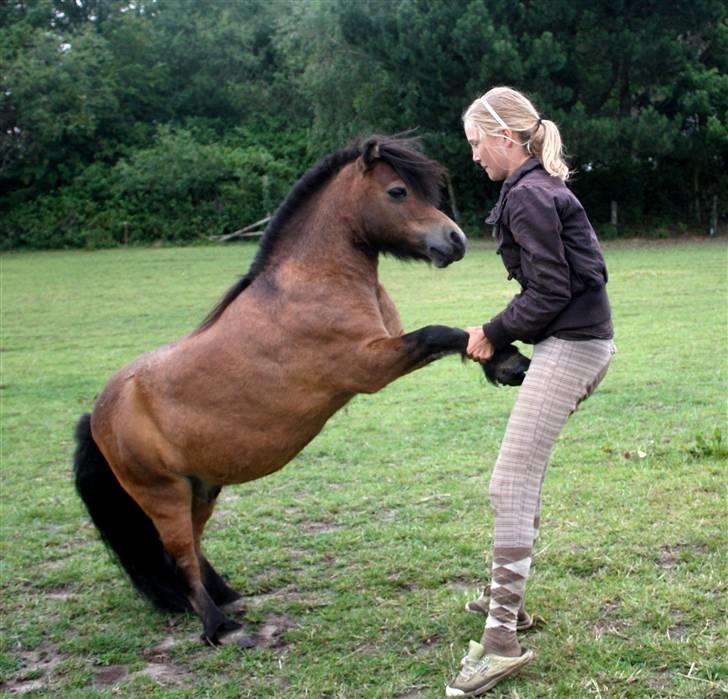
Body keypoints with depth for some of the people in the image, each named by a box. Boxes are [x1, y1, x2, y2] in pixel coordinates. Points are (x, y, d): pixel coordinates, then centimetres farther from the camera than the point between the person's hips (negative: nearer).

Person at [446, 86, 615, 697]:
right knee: (526, 472, 18)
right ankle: (507, 595, 31)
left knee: (511, 483, -13)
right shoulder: (542, 187, 17)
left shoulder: (527, 195, -14)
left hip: (570, 346, -11)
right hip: (582, 340, 11)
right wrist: (501, 333, 9)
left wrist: (494, 335, -6)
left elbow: (550, 290, -18)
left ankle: (503, 640, -11)